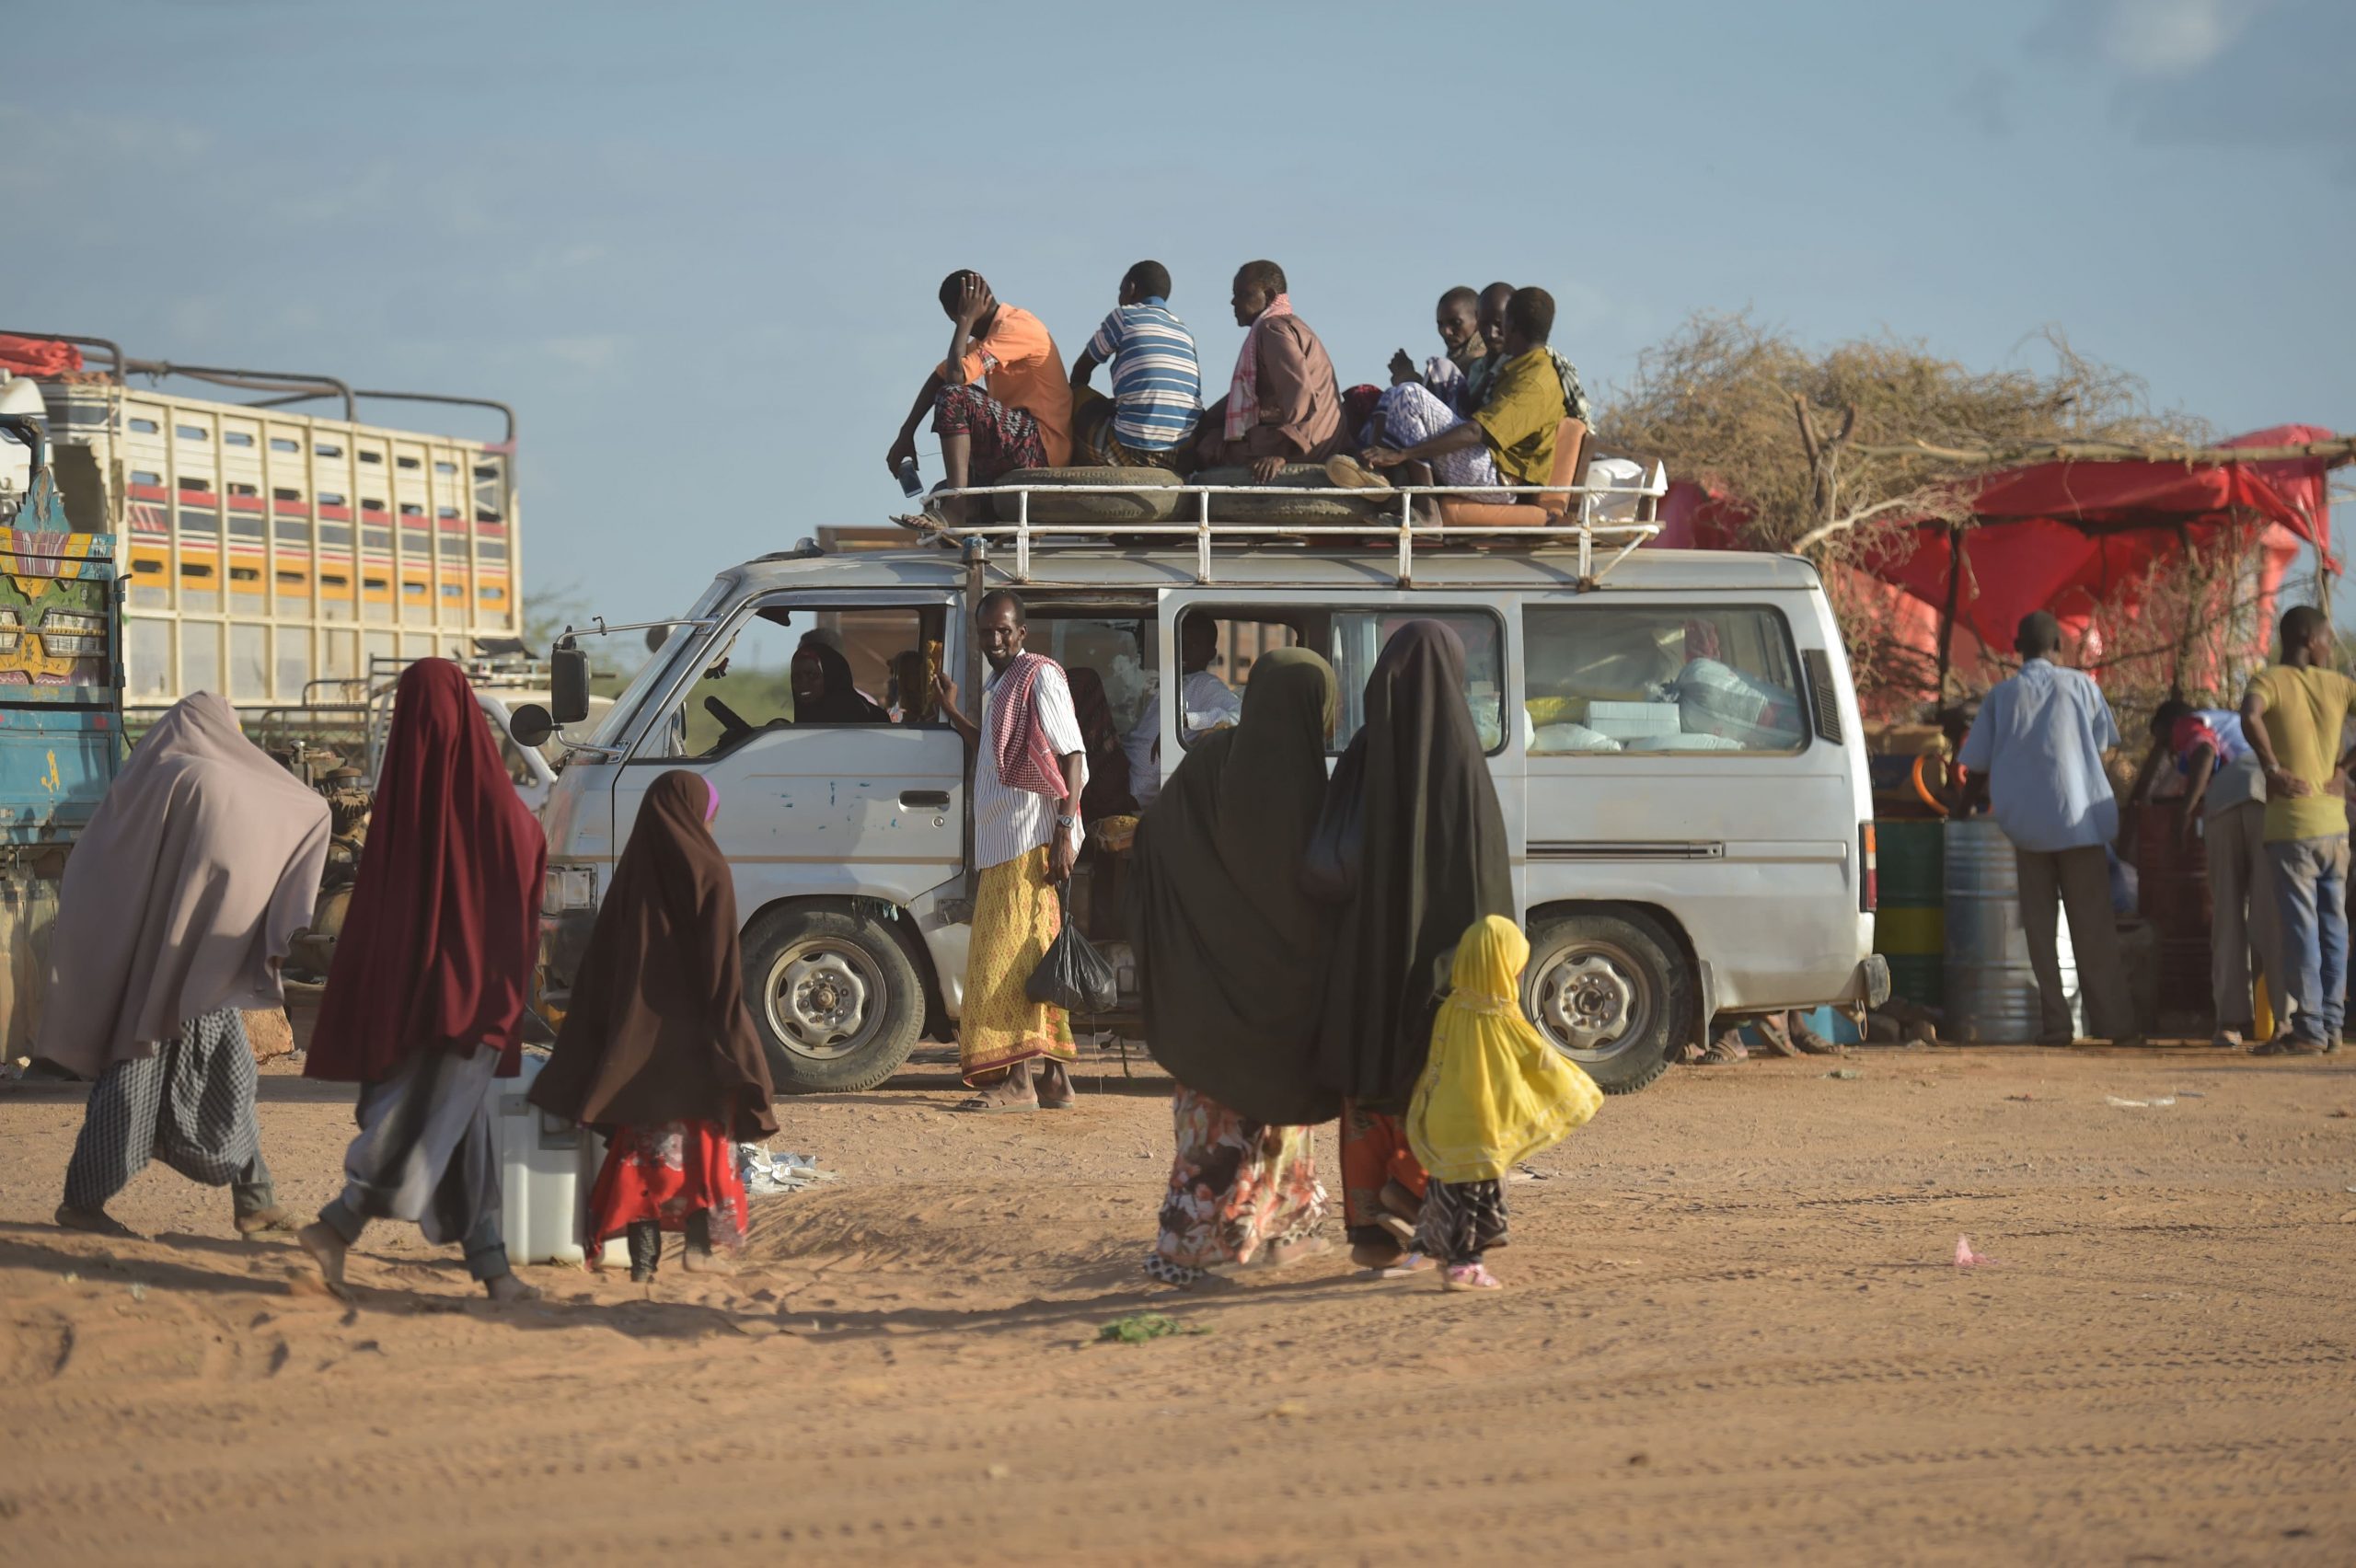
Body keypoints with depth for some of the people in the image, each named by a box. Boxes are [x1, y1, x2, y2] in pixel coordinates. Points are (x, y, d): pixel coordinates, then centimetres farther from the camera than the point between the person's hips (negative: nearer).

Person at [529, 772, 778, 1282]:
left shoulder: (632, 871, 7)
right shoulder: (707, 873, -8)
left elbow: (601, 961, 8)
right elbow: (722, 966, -12)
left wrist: (612, 1033, 13)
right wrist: (736, 1043, -7)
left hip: (635, 1031, 4)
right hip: (690, 1029, -4)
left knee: (642, 1138, 6)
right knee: (703, 1132, 9)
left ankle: (643, 1256, 2)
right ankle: (700, 1243, 5)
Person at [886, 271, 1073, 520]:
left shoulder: (1016, 327, -15)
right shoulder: (990, 332, 16)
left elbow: (957, 375, -25)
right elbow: (940, 375, 15)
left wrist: (967, 320, -13)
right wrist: (906, 434, 7)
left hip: (1041, 446, -11)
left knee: (954, 397, -23)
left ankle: (955, 507, -31)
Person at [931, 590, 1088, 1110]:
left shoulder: (1039, 676, -7)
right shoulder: (997, 688, 21)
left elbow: (1071, 755, -14)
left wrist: (1065, 830, -22)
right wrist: (952, 712, 27)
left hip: (1032, 842, -10)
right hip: (1003, 846, 10)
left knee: (1014, 956, -14)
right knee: (1032, 959, 9)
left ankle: (1019, 1081, -18)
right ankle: (1055, 1079, 11)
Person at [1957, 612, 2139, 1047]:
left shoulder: (2001, 696, 4)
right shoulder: (2082, 686, 4)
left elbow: (1978, 769, 6)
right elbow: (2102, 746, 14)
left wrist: (1965, 804, 26)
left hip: (2025, 824, 0)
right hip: (2080, 817, 0)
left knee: (2039, 927, 4)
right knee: (2093, 926, 3)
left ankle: (2054, 1024, -2)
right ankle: (2114, 1023, 0)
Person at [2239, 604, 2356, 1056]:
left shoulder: (2268, 680, -4)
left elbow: (2250, 716, -26)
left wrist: (2272, 767, -14)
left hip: (2292, 825, -4)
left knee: (2300, 929, -4)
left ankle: (2308, 1029, -5)